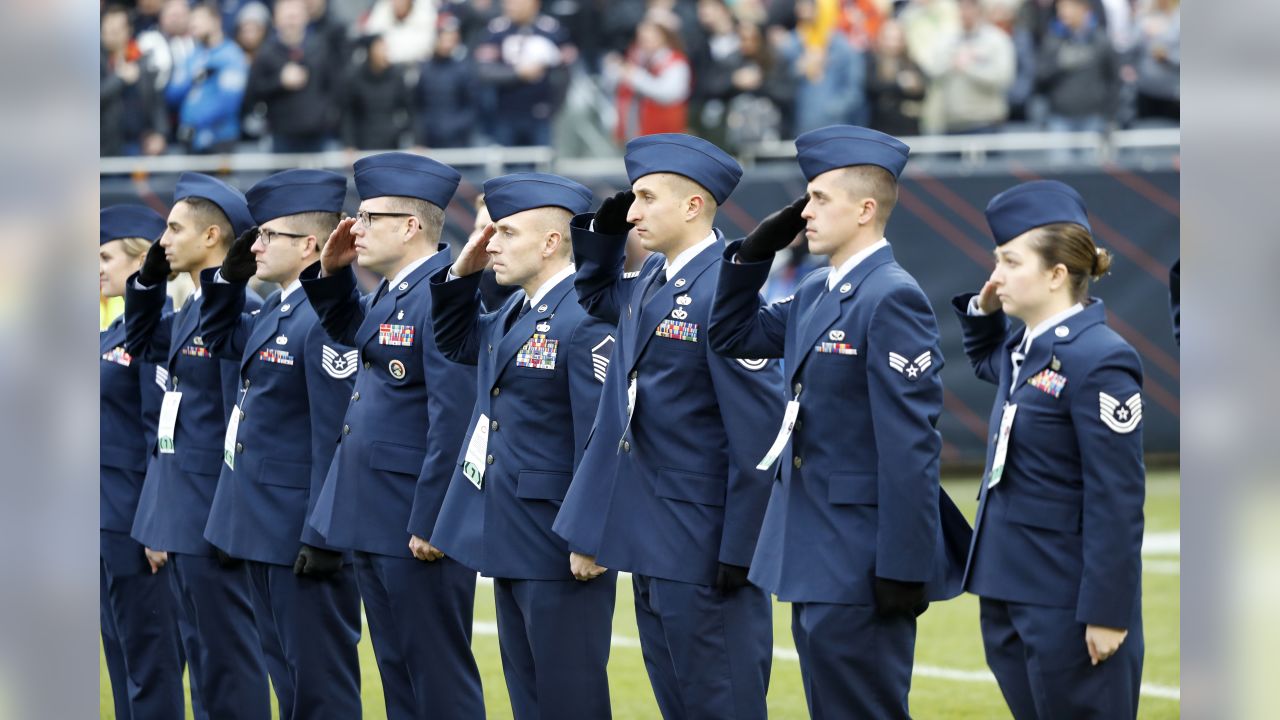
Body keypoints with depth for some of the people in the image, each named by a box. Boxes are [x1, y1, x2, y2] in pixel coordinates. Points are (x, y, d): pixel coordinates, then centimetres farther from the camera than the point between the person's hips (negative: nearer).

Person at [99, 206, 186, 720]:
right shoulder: (117, 331, 15)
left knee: (149, 660, -4)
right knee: (122, 656, 13)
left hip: (136, 519, -10)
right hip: (110, 520, 10)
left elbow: (162, 433, -18)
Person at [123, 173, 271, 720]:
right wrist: (148, 278, 15)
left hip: (211, 511, -10)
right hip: (181, 511, 10)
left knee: (227, 654, -5)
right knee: (203, 654, 13)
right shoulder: (191, 308, 12)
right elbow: (142, 343, 31)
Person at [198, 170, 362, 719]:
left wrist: (323, 537, -22)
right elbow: (219, 338, 32)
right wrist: (228, 277, 14)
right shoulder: (276, 311, 11)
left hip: (302, 530, -10)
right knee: (289, 676, 15)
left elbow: (339, 438, -22)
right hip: (265, 528, 10)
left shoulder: (326, 318, -19)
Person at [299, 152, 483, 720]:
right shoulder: (391, 292, 11)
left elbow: (454, 419, -23)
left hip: (416, 524, -10)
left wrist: (430, 523, -22)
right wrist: (331, 272, 14)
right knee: (397, 673, 15)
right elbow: (351, 332, 33)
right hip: (373, 519, 10)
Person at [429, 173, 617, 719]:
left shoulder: (587, 319, -18)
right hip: (510, 538, 10)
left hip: (558, 539, -10)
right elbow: (457, 342, 31)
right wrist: (461, 274, 13)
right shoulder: (516, 310, 11)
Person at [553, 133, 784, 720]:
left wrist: (739, 555, -19)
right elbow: (598, 297, 35)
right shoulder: (652, 279, 9)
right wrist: (602, 229, 15)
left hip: (704, 552, -9)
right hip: (651, 545, 9)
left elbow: (758, 434, -20)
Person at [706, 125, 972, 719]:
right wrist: (754, 252, 9)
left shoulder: (892, 298, -16)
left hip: (862, 559, -9)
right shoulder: (815, 293, 12)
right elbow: (731, 337, 24)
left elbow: (912, 446, -20)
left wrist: (903, 570, -22)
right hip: (813, 557, 9)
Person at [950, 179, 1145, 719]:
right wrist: (984, 308, 14)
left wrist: (1107, 612, -20)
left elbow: (1117, 501, -18)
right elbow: (985, 359, 36)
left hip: (1070, 605, -9)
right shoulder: (1024, 349, 9)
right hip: (1009, 594, 9)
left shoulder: (1100, 360, -16)